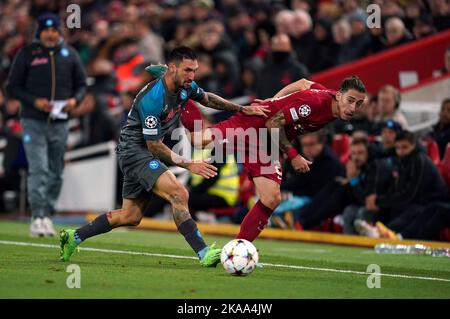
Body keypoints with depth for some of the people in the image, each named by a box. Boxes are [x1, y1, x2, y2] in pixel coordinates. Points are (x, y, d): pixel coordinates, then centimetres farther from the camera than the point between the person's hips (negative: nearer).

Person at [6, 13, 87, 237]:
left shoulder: (69, 54, 8)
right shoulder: (27, 54, 0)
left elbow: (81, 84, 14)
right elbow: (13, 86, 0)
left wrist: (75, 100, -8)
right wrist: (34, 101, -15)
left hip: (60, 123, 4)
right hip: (33, 122, -4)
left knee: (55, 173, 8)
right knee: (38, 170, -14)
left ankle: (47, 215, 17)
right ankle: (38, 217, -16)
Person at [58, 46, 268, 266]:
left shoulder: (186, 87, -3)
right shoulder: (151, 99, -27)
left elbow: (208, 99, 21)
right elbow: (154, 145, -22)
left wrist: (241, 109, 15)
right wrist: (189, 165, -21)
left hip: (145, 154, 10)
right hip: (134, 149, -10)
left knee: (130, 217, 14)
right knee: (179, 194, -25)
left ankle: (73, 237, 24)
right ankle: (204, 253, -29)